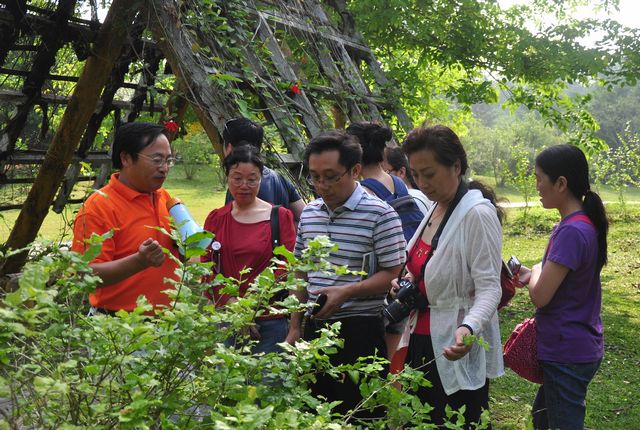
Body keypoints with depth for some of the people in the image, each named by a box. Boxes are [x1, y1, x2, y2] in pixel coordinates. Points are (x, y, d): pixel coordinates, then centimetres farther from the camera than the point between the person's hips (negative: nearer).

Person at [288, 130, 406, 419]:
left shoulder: (380, 215, -11)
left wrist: (346, 291, -24)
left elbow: (393, 275, -11)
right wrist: (295, 327, 14)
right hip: (315, 328, 6)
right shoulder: (309, 213, 9)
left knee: (360, 417, 0)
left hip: (359, 330, -6)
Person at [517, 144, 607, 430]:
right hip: (579, 347, 9)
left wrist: (534, 271, -4)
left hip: (567, 354, -9)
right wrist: (533, 274, 2)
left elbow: (540, 296, -23)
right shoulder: (584, 223, 6)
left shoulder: (572, 231, -25)